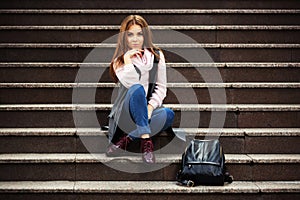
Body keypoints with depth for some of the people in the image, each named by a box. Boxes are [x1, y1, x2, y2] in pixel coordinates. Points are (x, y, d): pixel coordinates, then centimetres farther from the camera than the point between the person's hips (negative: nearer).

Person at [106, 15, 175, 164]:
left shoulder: (156, 56, 9)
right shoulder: (119, 60, 3)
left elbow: (161, 87, 5)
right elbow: (131, 83, -17)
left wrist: (150, 107, -10)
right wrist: (127, 60, -13)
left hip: (149, 109, 3)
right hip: (127, 112, -2)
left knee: (168, 114, -31)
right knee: (137, 89, -34)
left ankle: (126, 139, -32)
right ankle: (146, 140, -41)